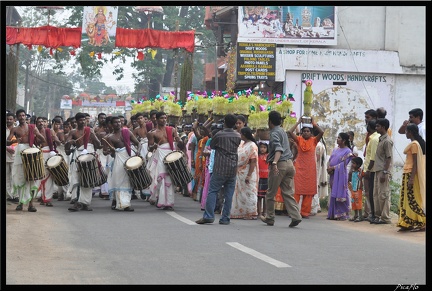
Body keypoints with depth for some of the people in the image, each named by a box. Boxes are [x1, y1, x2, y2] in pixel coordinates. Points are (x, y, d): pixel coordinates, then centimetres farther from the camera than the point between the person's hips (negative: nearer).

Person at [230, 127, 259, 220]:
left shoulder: (252, 146, -14)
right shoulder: (242, 145, 13)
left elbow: (253, 162, -19)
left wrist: (249, 175, -23)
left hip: (247, 173, -9)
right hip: (240, 173, 9)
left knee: (248, 194, -5)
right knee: (239, 193, 12)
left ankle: (251, 214, 1)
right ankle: (241, 212, 19)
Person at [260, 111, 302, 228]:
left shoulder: (274, 133, -9)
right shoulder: (282, 131, 19)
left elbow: (278, 149, -26)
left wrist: (274, 163, -40)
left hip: (280, 165, -8)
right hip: (289, 163, 8)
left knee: (270, 193, 6)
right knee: (288, 193, 4)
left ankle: (269, 218, 15)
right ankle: (296, 216, -10)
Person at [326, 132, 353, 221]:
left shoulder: (347, 151, -5)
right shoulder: (335, 150, 17)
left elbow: (343, 163, -13)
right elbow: (330, 160, 15)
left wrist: (333, 168, -15)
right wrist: (329, 168, -4)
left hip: (341, 175, -7)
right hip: (333, 175, 7)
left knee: (340, 194, -7)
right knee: (333, 194, 8)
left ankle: (342, 214, -3)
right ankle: (333, 213, 12)